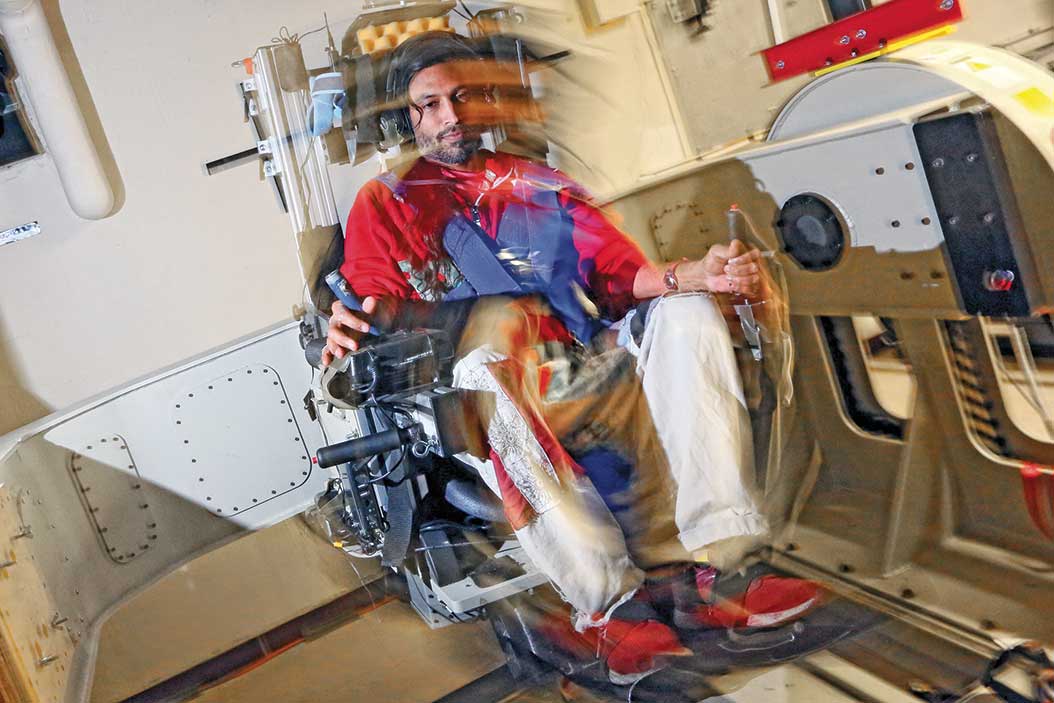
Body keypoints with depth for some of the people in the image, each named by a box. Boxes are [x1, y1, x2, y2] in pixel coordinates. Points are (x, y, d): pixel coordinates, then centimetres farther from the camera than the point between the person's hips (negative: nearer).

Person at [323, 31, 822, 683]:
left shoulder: (542, 184, 25)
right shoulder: (386, 203, 19)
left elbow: (620, 271, 12)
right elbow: (379, 303, 5)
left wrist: (694, 276, -9)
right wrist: (355, 325, -20)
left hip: (585, 371, 4)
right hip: (491, 386, -4)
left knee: (685, 311, -17)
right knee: (489, 343, -36)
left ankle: (711, 564, -30)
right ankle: (612, 604, -39)